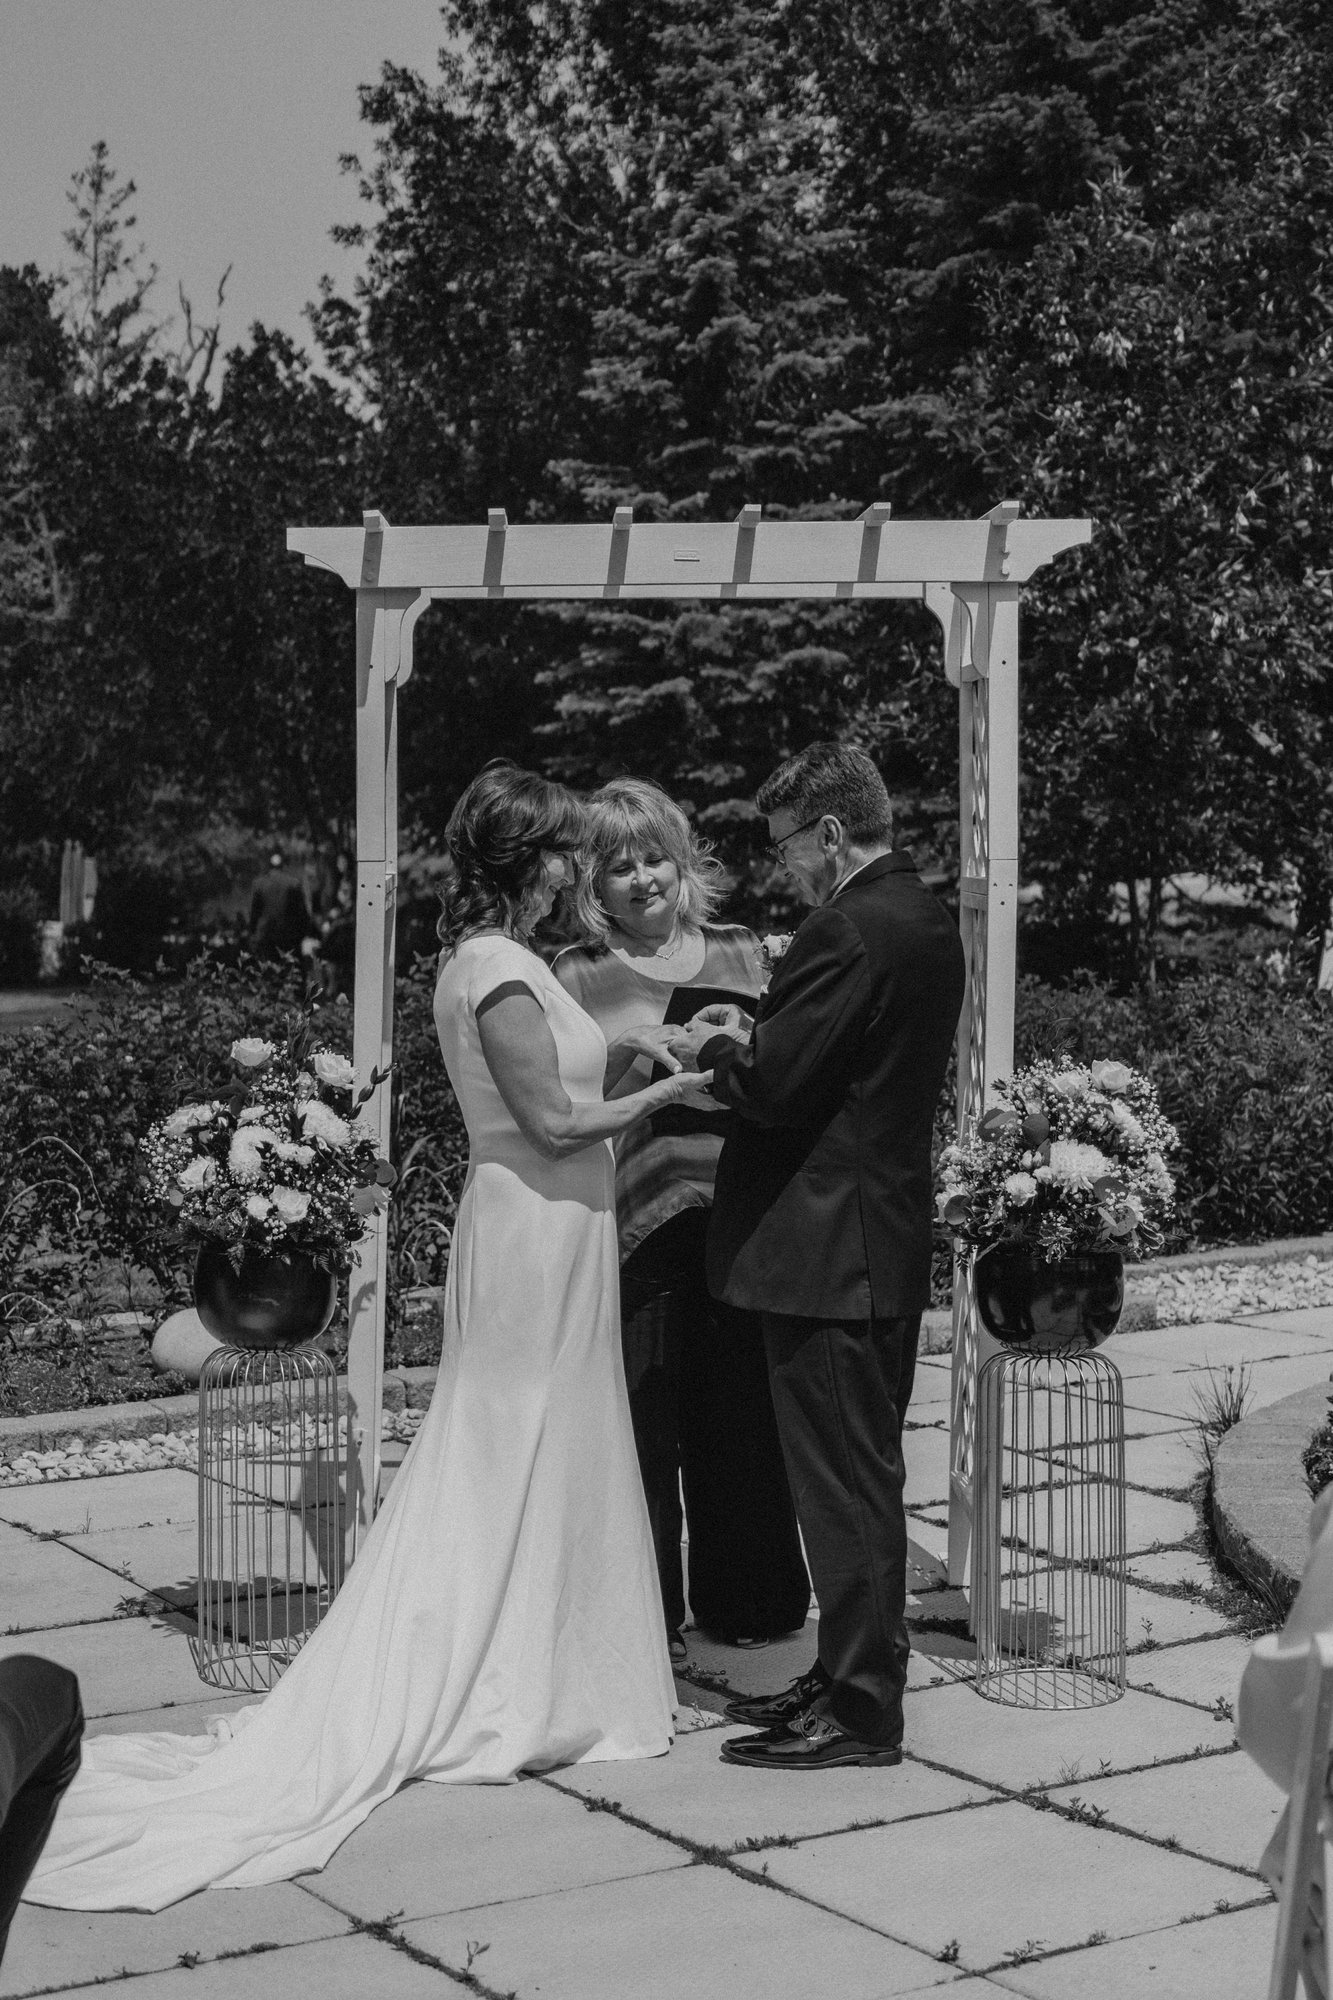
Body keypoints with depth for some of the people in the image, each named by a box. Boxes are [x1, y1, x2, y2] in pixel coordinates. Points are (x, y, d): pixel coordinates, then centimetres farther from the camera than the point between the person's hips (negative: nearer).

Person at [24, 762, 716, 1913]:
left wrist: (616, 1048, 11)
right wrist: (665, 1093, -9)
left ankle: (431, 1688, 20)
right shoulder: (504, 974, -19)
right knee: (536, 1460, 0)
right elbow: (554, 1122, -19)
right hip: (542, 1231, -9)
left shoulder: (477, 960, 12)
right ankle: (518, 1695, 11)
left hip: (514, 1225, 10)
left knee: (489, 1462, 14)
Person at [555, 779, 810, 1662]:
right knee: (641, 1420, 1)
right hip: (635, 1221, -3)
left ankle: (745, 1597, 27)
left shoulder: (742, 952, 10)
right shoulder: (580, 977, 0)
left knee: (745, 1412, 11)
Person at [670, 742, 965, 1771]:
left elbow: (775, 1089, -22)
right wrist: (754, 1037, 11)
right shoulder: (929, 922, 11)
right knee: (866, 1473, 17)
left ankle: (860, 1710, 6)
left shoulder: (847, 932, -20)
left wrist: (718, 1051, -2)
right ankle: (853, 1675, 29)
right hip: (891, 1237, 10)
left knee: (843, 1482, -2)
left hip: (829, 1250, -10)